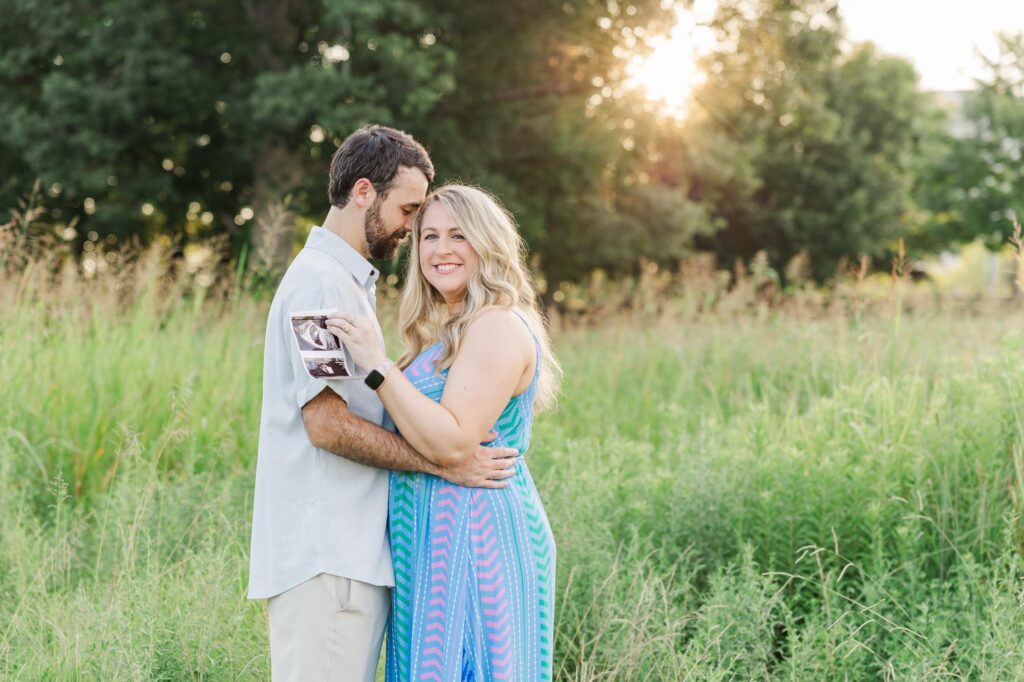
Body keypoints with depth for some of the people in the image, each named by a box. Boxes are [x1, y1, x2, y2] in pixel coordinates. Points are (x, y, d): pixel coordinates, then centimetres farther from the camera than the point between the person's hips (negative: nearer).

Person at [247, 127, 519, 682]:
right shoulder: (322, 283, -11)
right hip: (325, 556, -10)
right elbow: (327, 423, -18)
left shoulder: (345, 281, 21)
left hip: (351, 552, 10)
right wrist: (443, 463, -14)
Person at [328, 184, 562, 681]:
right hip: (440, 542, 10)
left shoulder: (498, 327, -13)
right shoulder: (450, 332, 17)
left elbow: (453, 444, -22)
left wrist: (377, 364, -22)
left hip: (477, 541, -10)